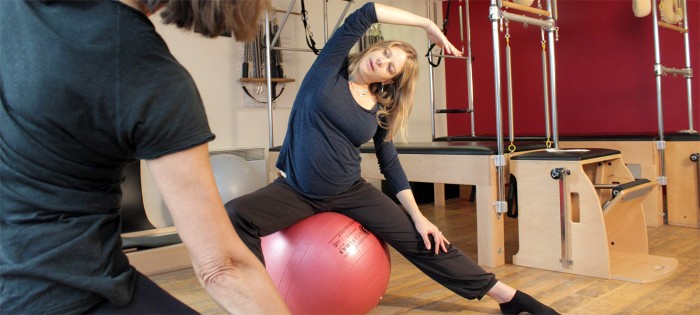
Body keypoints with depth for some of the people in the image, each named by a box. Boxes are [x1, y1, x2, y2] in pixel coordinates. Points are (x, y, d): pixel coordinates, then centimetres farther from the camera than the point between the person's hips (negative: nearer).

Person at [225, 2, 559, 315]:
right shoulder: (330, 67, -5)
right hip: (295, 190, -1)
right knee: (234, 216, -30)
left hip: (350, 192, 2)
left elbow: (390, 164, 8)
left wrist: (418, 216, 1)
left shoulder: (381, 111, 1)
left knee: (422, 240, -2)